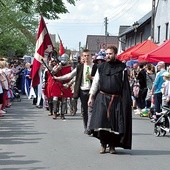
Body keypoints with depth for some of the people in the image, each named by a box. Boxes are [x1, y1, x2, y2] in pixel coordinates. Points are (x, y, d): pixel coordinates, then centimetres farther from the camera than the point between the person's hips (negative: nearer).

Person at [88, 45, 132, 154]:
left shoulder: (122, 68, 1)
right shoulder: (101, 67, 8)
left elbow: (125, 85, -1)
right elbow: (95, 82, 12)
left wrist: (126, 100, -6)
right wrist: (91, 96, 7)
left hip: (117, 100, -1)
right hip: (102, 98, 2)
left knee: (115, 124, 1)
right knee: (101, 121, -6)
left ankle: (112, 145, 17)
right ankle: (103, 144, 10)